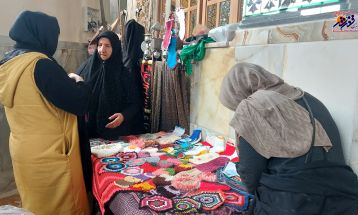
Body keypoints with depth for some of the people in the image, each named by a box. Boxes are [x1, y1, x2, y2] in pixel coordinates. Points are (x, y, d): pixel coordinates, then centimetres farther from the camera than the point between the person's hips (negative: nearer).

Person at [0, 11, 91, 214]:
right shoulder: (41, 64, -21)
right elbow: (78, 102, -20)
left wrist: (64, 82, 15)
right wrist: (79, 83, -1)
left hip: (24, 151, 8)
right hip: (49, 155, -8)